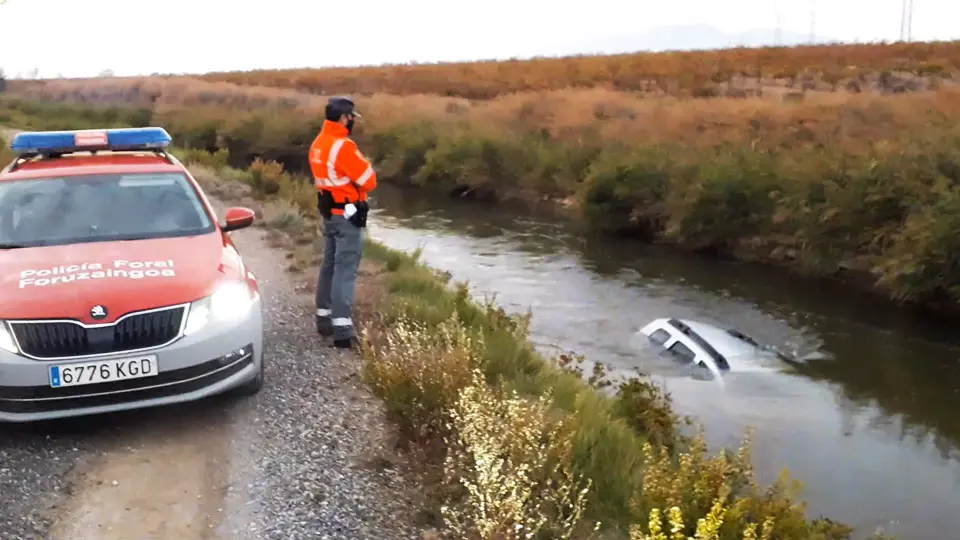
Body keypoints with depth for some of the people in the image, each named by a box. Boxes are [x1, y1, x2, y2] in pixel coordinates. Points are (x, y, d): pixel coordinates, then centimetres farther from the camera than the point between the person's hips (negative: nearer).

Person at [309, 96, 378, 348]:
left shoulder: (318, 144, 9)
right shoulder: (343, 146, -20)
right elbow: (369, 181, -16)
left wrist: (347, 180, 1)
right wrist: (365, 168, 4)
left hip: (329, 212, 9)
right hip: (348, 215, -9)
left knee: (330, 265, 16)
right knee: (345, 270, -9)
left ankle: (325, 319, 25)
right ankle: (343, 330, -10)